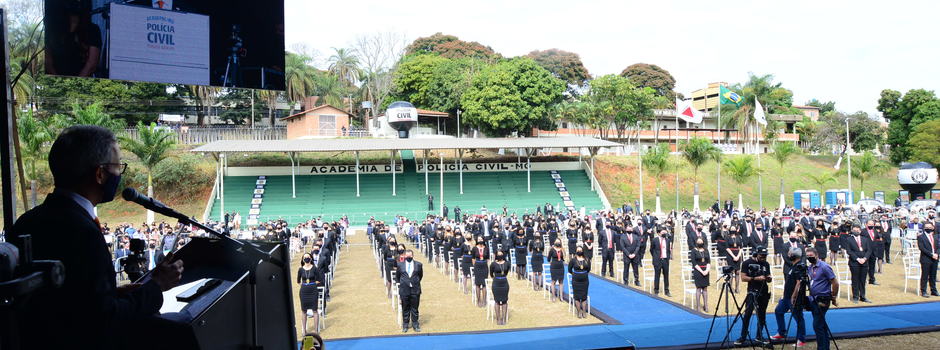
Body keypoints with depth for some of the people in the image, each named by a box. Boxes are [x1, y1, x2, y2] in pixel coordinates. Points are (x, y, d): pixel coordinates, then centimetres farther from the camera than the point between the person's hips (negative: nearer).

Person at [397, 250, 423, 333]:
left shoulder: (418, 264, 0)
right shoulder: (400, 265, 1)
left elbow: (420, 275, 13)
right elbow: (397, 276, 13)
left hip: (415, 290, 0)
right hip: (404, 290, 0)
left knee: (415, 308, 7)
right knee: (405, 308, 8)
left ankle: (415, 324, 17)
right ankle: (405, 324, 18)